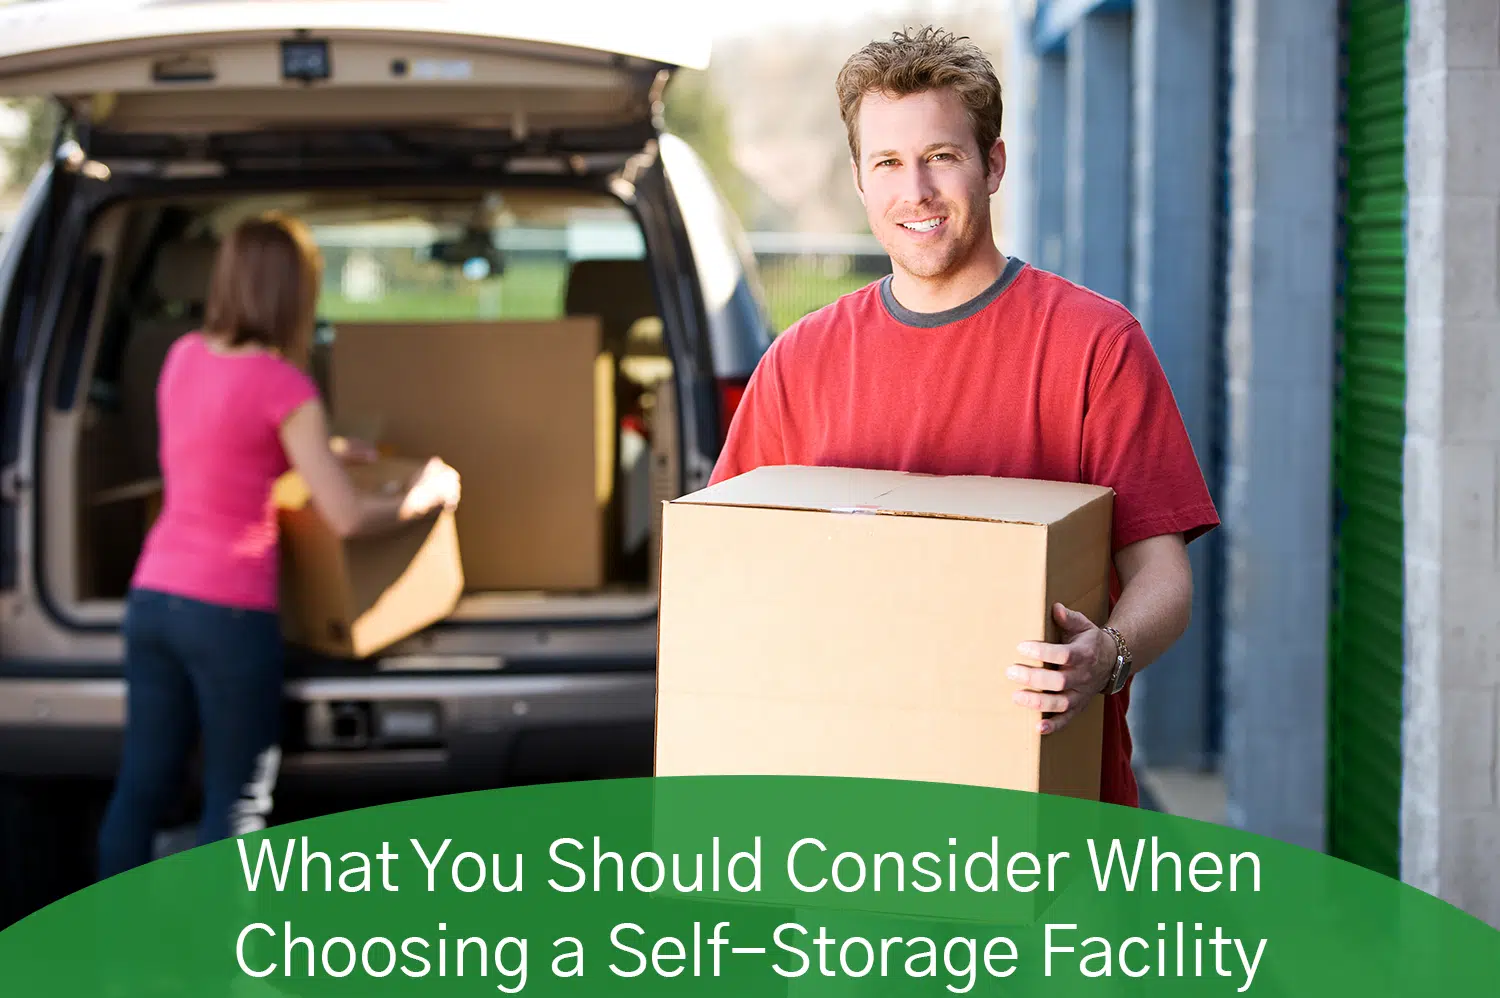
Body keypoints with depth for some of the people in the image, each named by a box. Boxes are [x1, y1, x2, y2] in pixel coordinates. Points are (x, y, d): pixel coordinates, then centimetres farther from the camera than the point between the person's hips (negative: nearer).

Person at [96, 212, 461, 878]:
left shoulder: (183, 356, 8)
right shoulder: (282, 384, -13)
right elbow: (347, 519, -12)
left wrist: (323, 450, 33)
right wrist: (423, 496, 4)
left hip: (151, 597, 7)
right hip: (228, 613, -7)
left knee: (141, 785, 12)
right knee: (236, 801, 5)